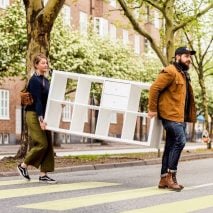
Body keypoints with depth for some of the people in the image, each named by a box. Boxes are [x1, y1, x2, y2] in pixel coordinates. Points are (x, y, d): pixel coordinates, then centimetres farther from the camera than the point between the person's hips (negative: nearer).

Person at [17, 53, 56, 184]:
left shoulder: (46, 80, 13)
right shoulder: (34, 80, -11)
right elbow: (37, 100, -18)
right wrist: (40, 119, -24)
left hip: (43, 115, 8)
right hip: (34, 115, -8)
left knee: (48, 145, 4)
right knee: (42, 144, -11)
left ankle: (43, 175, 7)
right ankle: (23, 166, 6)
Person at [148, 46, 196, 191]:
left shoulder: (184, 75, 20)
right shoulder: (170, 72, -10)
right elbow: (155, 88, -16)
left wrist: (191, 116, 18)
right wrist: (152, 109, -16)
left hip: (180, 117, 10)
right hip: (170, 114, -10)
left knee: (171, 146, 8)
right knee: (180, 141, -17)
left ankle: (164, 179, 11)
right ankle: (171, 175, -10)